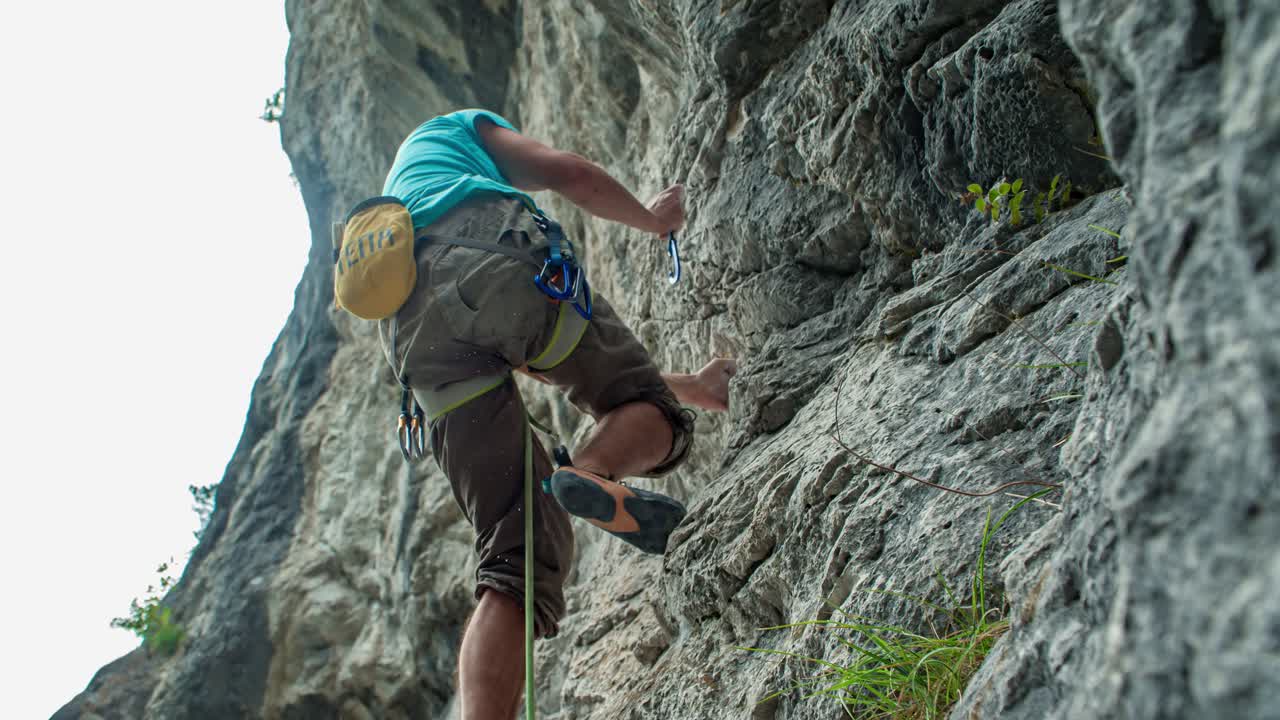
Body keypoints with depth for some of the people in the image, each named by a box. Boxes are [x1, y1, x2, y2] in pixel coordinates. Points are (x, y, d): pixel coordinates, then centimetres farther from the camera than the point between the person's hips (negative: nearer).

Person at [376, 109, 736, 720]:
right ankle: (593, 471, -25)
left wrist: (692, 387, 47)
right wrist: (654, 218, 38)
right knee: (649, 412, 9)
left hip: (412, 328, 5)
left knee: (520, 557, -1)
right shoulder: (449, 131, 38)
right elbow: (567, 173, 17)